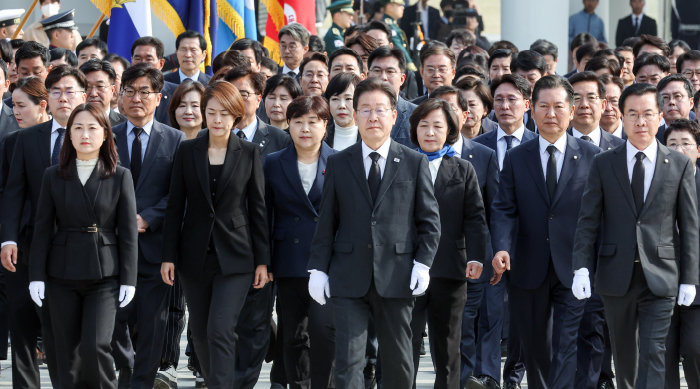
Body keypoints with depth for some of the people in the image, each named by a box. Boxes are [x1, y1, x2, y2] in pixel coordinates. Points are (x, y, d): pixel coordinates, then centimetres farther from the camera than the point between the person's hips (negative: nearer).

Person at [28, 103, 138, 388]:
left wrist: (128, 279, -4)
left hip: (104, 276, -2)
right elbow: (42, 229, 5)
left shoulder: (120, 177, 1)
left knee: (95, 346, -15)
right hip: (63, 275, 2)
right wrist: (37, 275, -1)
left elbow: (128, 232, 1)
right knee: (68, 353, 4)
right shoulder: (53, 176, 5)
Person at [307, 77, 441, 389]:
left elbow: (429, 219, 6)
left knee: (397, 362, 8)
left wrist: (423, 263, -6)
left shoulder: (415, 163, 6)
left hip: (396, 278, 0)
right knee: (348, 362, -7)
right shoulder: (338, 164, 8)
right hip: (349, 280, 0)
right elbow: (326, 222, 8)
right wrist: (318, 268, 1)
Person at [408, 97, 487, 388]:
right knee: (406, 342, -6)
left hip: (449, 271, 1)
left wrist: (476, 257, -8)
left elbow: (475, 218, 4)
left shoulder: (463, 170, 9)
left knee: (447, 346, 9)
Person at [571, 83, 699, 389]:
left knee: (653, 353, -10)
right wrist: (581, 269, -10)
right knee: (624, 352, 12)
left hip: (660, 278, -2)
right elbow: (588, 221, 1)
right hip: (616, 277, 2)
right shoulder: (603, 165, 4)